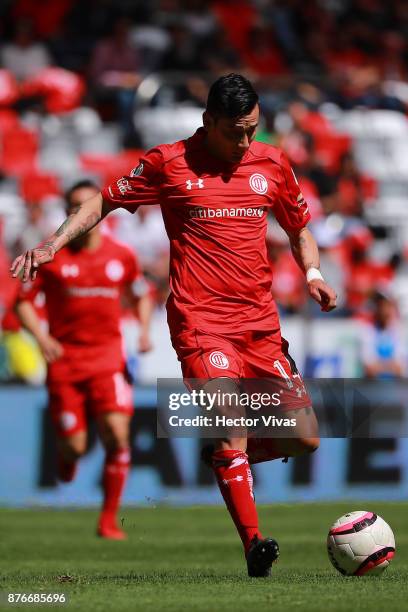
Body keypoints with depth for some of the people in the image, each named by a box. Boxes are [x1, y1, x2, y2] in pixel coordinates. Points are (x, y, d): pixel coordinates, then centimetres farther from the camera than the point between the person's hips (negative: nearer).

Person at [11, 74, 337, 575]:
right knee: (231, 427, -21)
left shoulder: (272, 164, 11)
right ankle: (253, 545, -21)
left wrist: (312, 274, 6)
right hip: (200, 321, -4)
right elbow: (105, 201, 11)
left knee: (303, 439, -1)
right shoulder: (168, 164, 1)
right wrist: (53, 243, -1)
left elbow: (299, 229, 25)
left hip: (260, 322, 5)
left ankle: (224, 460, 25)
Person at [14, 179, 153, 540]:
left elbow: (142, 294, 21)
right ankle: (66, 454, 38)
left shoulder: (122, 255, 5)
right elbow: (23, 301, 1)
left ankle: (109, 519, -2)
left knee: (117, 435, -15)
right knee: (74, 447, -3)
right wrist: (41, 337, -16)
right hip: (64, 357, -1)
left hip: (108, 358, 1)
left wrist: (145, 330, 4)